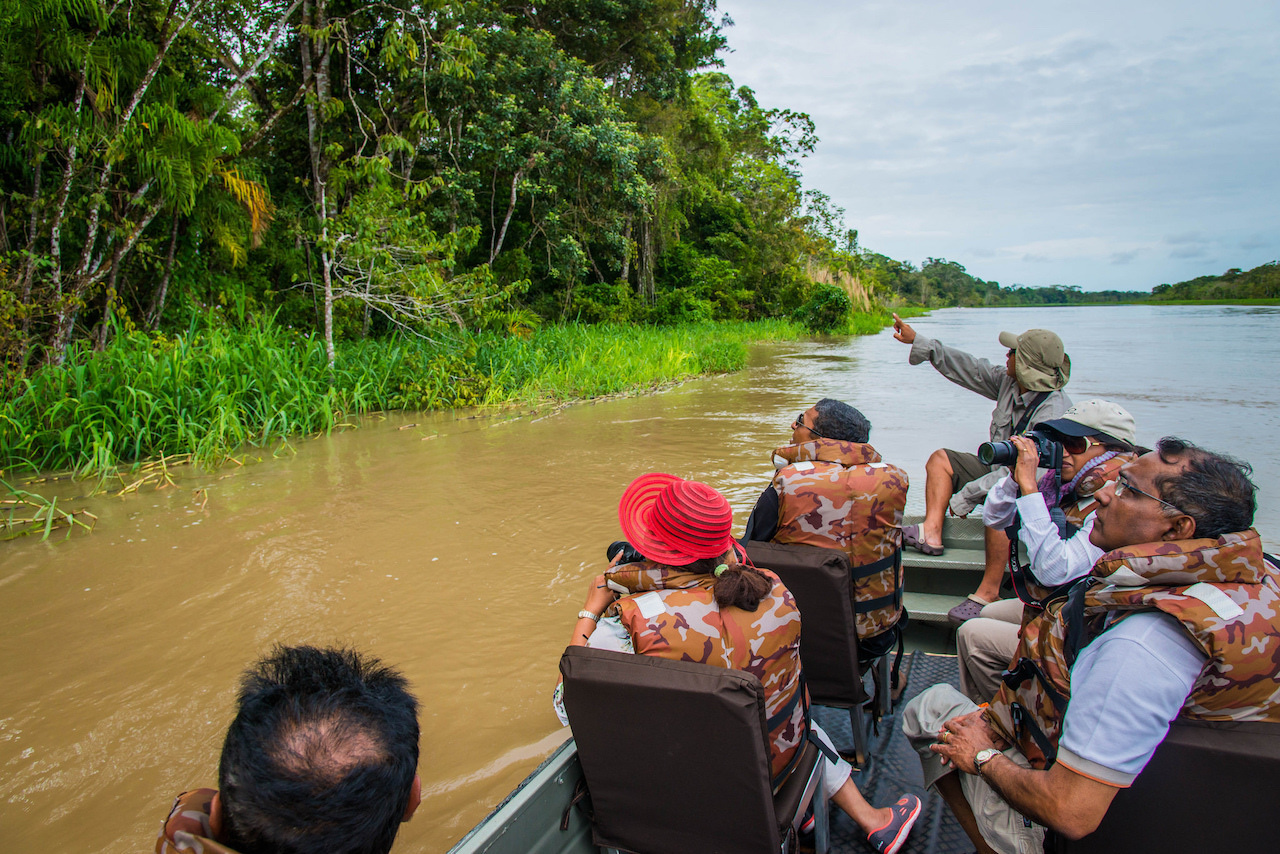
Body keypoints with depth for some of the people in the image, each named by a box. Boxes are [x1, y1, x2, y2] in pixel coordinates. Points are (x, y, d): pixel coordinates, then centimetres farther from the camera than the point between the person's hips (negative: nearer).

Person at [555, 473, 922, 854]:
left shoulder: (632, 620, -27)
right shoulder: (775, 592, -17)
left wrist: (592, 607, -7)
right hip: (779, 766, 2)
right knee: (804, 727, 34)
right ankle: (870, 819, 35)